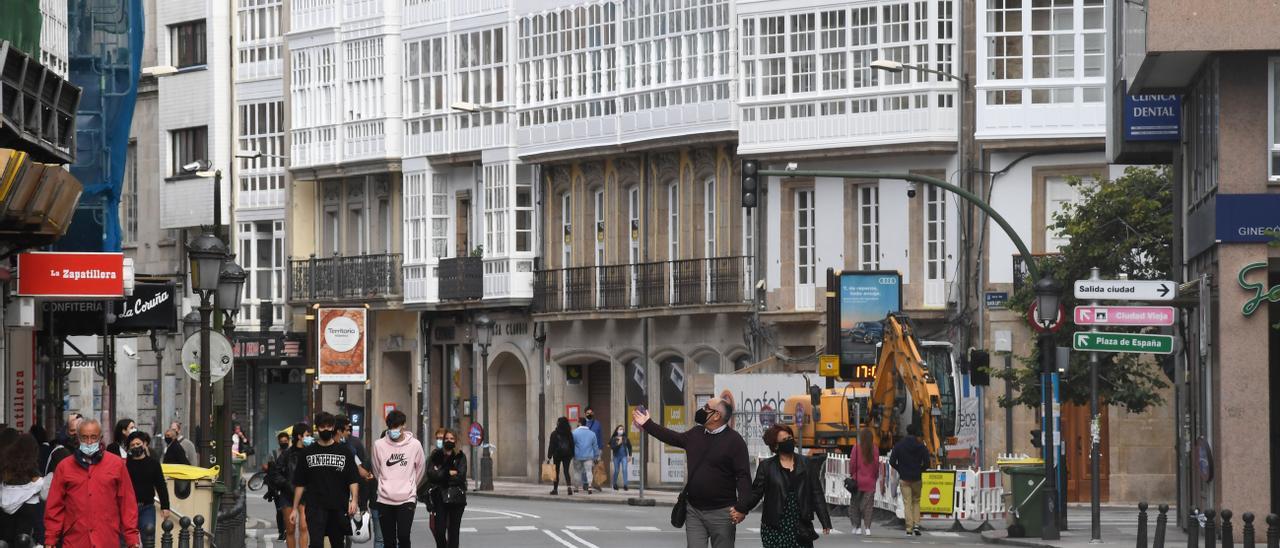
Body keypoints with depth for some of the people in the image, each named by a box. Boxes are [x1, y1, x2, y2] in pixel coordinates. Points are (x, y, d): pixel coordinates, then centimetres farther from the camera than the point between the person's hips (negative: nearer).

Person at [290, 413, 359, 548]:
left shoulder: (344, 452, 6)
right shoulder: (307, 453, 8)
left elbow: (353, 480, 1)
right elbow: (300, 484, 9)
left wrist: (354, 500, -15)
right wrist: (295, 509, 5)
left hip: (339, 507, 1)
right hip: (315, 508, -1)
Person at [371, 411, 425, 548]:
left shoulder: (414, 445, -3)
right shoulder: (379, 445, -1)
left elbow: (421, 470, 11)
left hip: (407, 499, -2)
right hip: (384, 500, 2)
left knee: (403, 536, -13)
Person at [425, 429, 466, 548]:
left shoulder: (460, 457, 4)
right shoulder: (436, 455, 7)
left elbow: (460, 477, -9)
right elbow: (430, 474, -6)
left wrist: (441, 475, -8)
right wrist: (449, 473, -12)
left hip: (456, 498, -1)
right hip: (440, 497, 1)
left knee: (453, 530, 0)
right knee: (439, 530, -6)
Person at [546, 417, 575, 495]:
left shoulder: (554, 433, -8)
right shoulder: (569, 433, 1)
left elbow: (551, 445, -7)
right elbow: (572, 444, 6)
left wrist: (549, 456, -5)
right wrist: (572, 455, 14)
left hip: (557, 454, -3)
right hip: (567, 455, 3)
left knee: (556, 472, 7)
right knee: (566, 471, 3)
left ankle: (555, 489, 11)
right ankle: (569, 486, -16)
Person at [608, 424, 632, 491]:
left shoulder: (626, 439, 3)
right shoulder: (613, 439, -2)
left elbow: (629, 447, 13)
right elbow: (612, 447, -9)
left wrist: (630, 455, 11)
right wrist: (618, 444, -21)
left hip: (624, 456, 1)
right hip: (616, 456, -1)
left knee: (624, 470, -11)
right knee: (616, 471, 6)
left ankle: (625, 485, -12)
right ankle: (615, 485, 24)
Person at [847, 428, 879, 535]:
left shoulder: (857, 448, -9)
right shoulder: (874, 450, -3)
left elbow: (852, 463, -5)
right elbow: (877, 465, 2)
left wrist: (851, 474, 10)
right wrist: (875, 477, 15)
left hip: (858, 480, -2)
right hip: (870, 482, 2)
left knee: (855, 504, 10)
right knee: (868, 505, 5)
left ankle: (857, 527, 8)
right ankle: (867, 527, -1)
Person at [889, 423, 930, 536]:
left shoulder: (899, 446, -2)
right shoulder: (921, 447, -4)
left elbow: (892, 461, -5)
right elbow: (926, 463, -8)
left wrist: (900, 470, 9)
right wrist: (919, 470, 10)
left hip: (904, 479, 0)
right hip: (916, 479, 0)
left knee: (907, 503, 2)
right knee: (916, 501, 15)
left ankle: (909, 528, -4)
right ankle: (916, 525, 2)